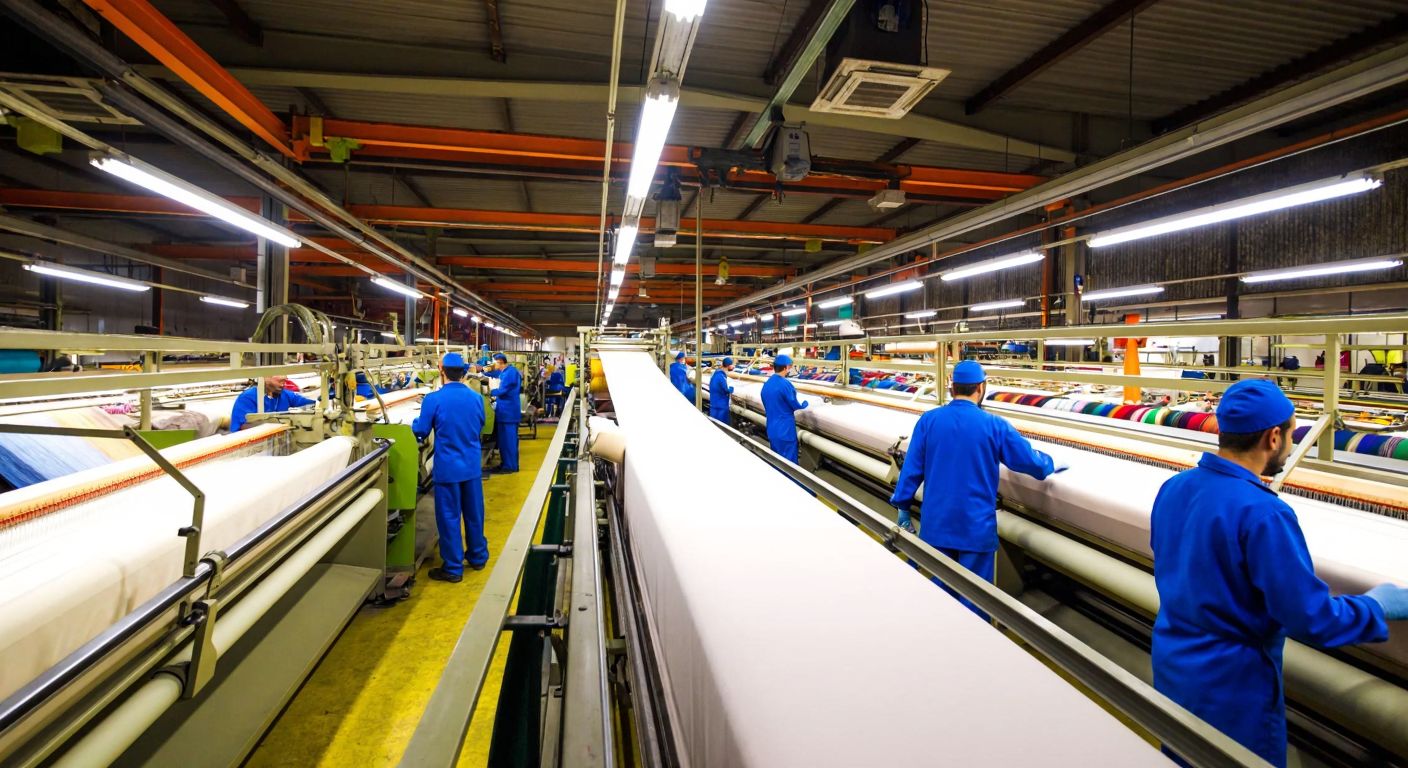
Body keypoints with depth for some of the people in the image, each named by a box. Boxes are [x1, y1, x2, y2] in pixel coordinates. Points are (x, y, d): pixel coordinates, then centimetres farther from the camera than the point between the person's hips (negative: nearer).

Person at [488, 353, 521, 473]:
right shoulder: (504, 372, 14)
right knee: (503, 438, 15)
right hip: (505, 410, 10)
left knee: (508, 438, -4)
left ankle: (511, 466, 3)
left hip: (509, 411, -10)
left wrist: (491, 392, -5)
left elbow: (503, 391, -20)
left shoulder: (510, 372, -18)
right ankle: (505, 463, 23)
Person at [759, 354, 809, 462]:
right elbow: (795, 405, -10)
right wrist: (804, 404, 9)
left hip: (772, 430, 7)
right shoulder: (785, 384, -19)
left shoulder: (766, 384, 4)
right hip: (785, 431, -7)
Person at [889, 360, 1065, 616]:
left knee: (941, 589, 16)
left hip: (936, 524, 2)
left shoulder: (928, 420, -5)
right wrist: (1053, 464, 23)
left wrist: (903, 506, 6)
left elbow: (912, 468, -3)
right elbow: (1030, 461, 1)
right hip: (976, 527, -2)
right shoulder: (994, 425, -9)